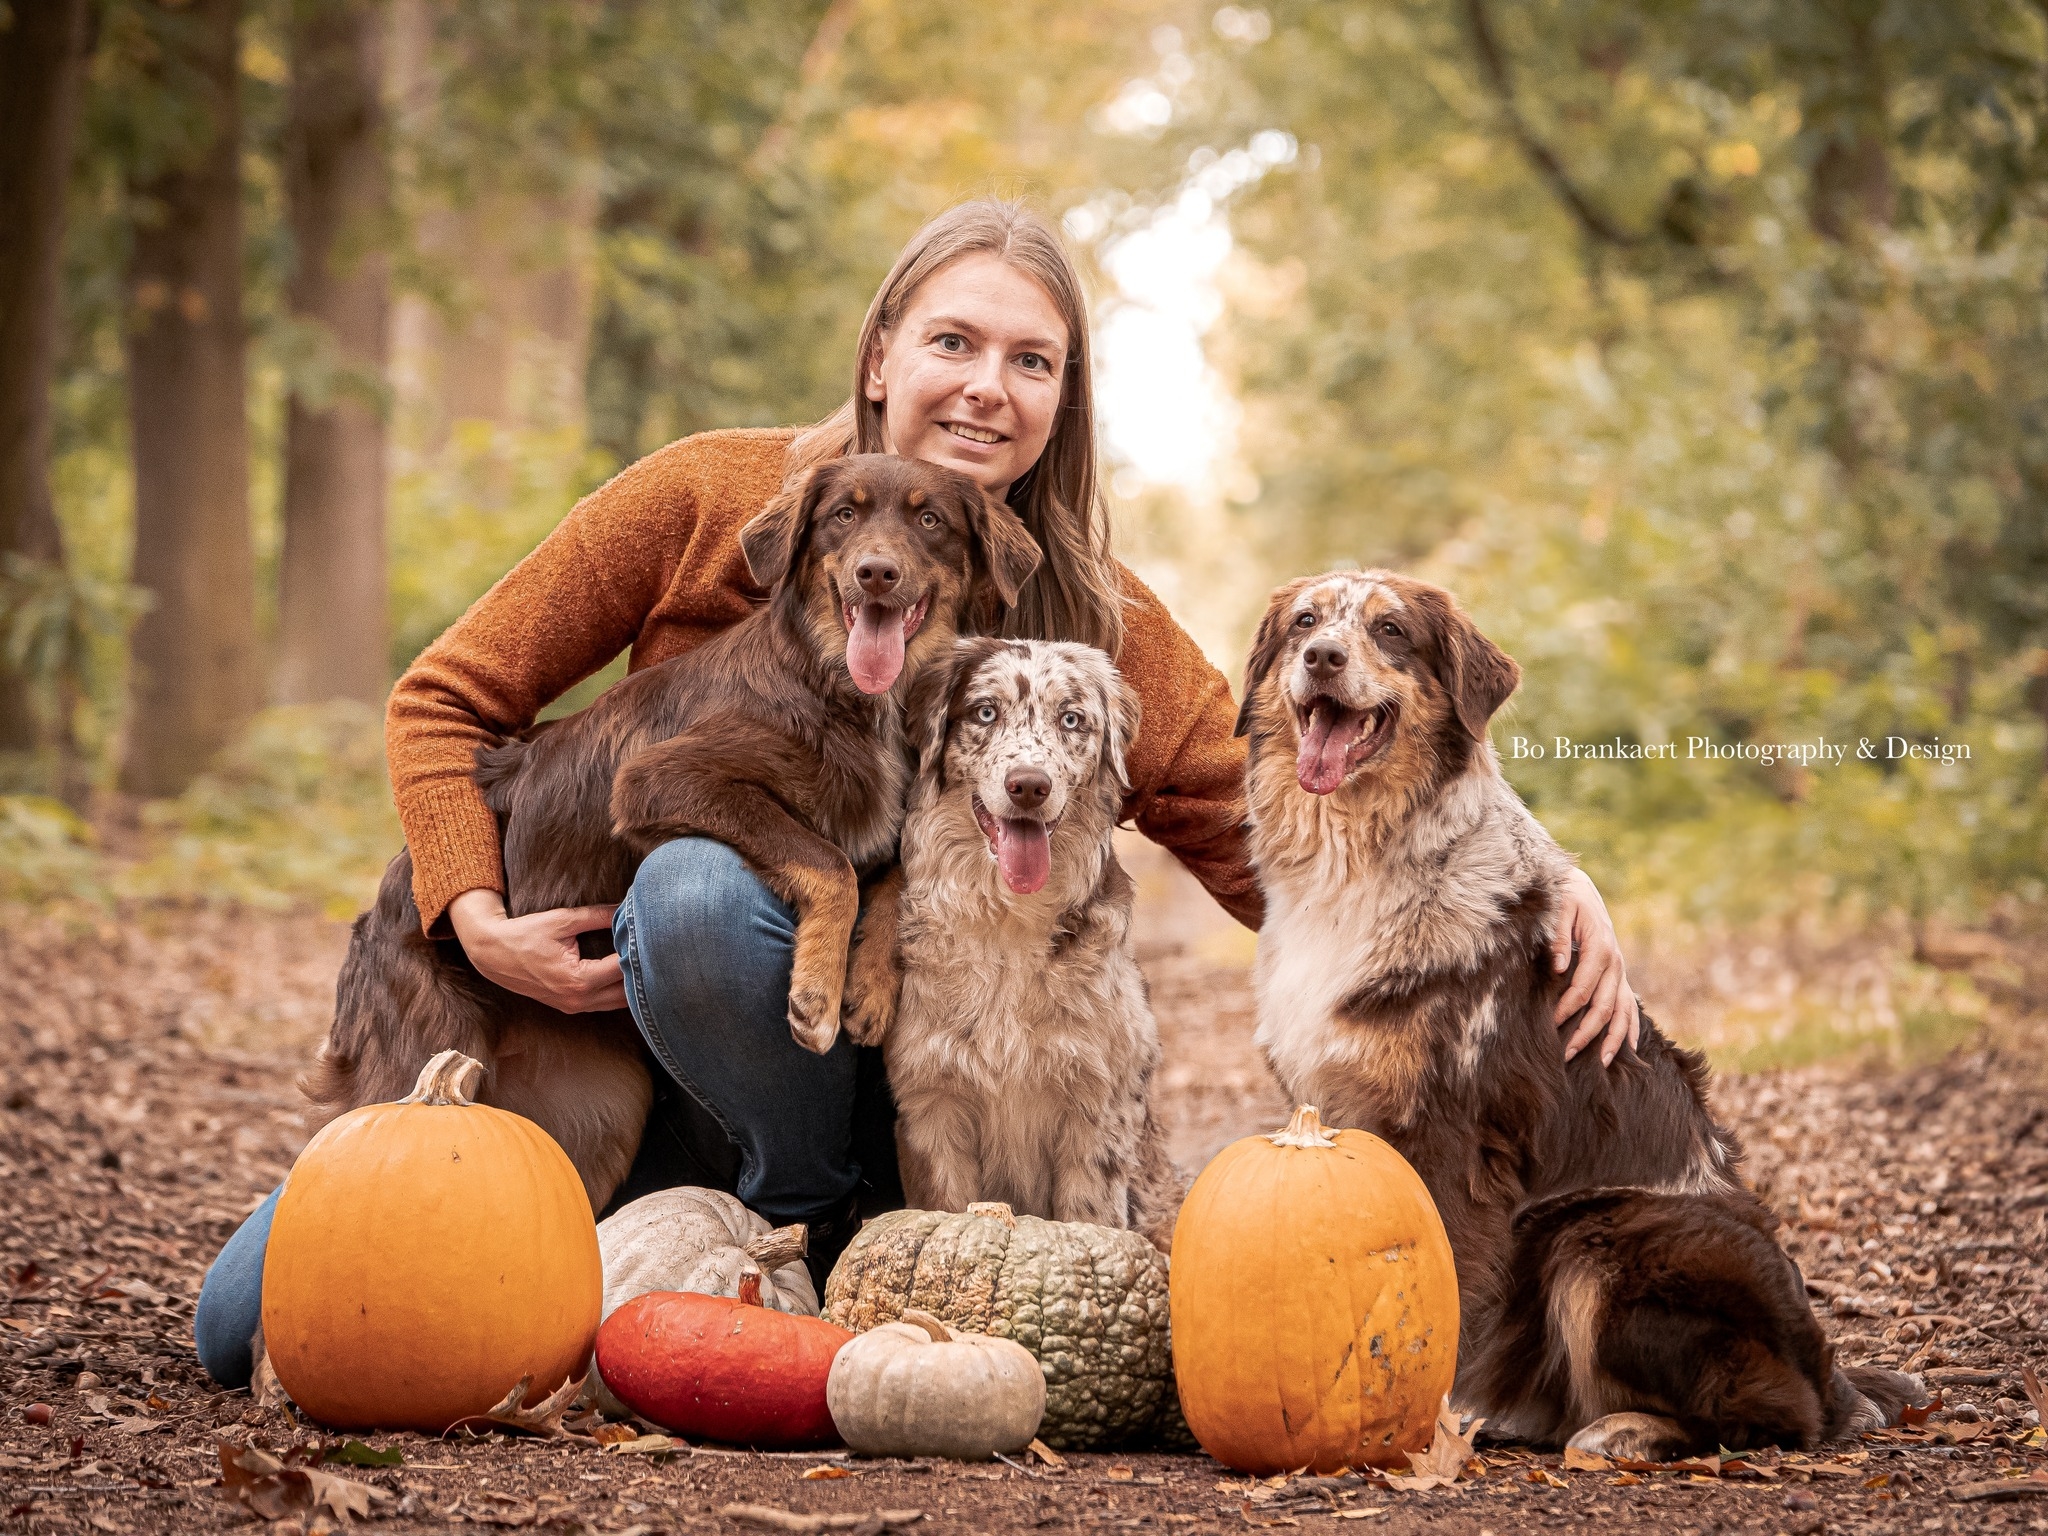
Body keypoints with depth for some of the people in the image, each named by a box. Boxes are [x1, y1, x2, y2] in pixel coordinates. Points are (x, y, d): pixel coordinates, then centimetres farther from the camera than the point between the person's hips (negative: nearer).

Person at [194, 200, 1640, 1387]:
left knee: (699, 886, -35)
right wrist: (480, 919, -18)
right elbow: (448, 701, -2)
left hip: (841, 1061, -2)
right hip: (588, 1021, 2)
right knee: (258, 1322, -10)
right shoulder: (711, 499, -10)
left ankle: (822, 1227, -8)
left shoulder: (1099, 629, -7)